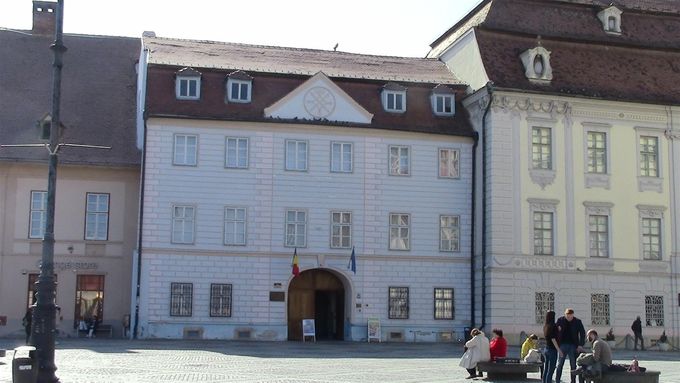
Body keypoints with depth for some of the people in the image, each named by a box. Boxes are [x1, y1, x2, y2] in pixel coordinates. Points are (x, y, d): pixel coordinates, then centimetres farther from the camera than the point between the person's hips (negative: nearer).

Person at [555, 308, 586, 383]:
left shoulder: (577, 321, -1)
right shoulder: (560, 320, 0)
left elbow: (582, 333, 2)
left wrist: (581, 345, -8)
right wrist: (557, 344, -8)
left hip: (573, 346, 0)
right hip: (563, 345, 0)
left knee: (573, 365, 5)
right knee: (560, 364, 0)